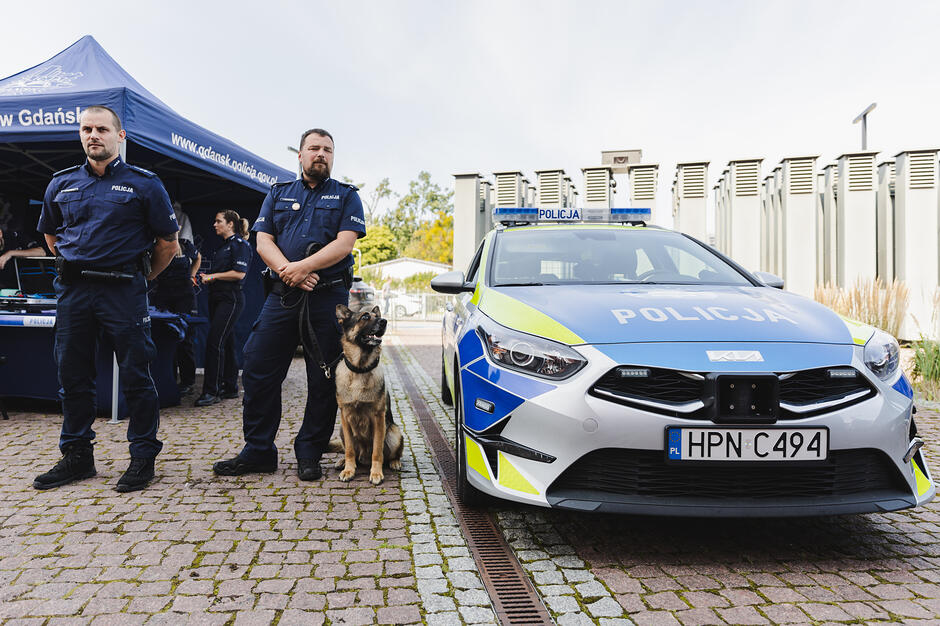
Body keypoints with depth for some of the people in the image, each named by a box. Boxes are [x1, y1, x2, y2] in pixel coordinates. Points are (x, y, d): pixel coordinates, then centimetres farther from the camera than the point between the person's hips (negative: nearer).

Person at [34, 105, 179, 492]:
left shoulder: (143, 184, 1)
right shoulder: (61, 184, 13)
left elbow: (168, 243, 3)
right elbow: (50, 235, 26)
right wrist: (74, 268, 18)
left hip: (123, 292, -4)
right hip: (73, 291, 5)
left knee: (135, 375, -2)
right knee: (72, 375, 9)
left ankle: (143, 458, 8)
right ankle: (76, 457, 22)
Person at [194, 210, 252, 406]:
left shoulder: (240, 244, -7)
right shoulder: (223, 246, 21)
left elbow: (239, 274, -17)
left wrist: (214, 276, -11)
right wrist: (208, 277, 10)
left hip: (231, 298, -9)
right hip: (217, 298, 9)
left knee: (215, 342, -13)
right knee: (226, 343, 11)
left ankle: (211, 391, -11)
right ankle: (230, 387, 17)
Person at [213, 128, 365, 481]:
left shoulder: (346, 196, 10)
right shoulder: (278, 193, 18)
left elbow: (344, 243, -5)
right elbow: (263, 241, 7)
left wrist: (303, 266, -16)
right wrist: (288, 272, -12)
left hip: (328, 297, -2)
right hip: (282, 295, 2)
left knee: (324, 380, 1)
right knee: (258, 371, 0)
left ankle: (309, 455, 13)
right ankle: (258, 452, 13)